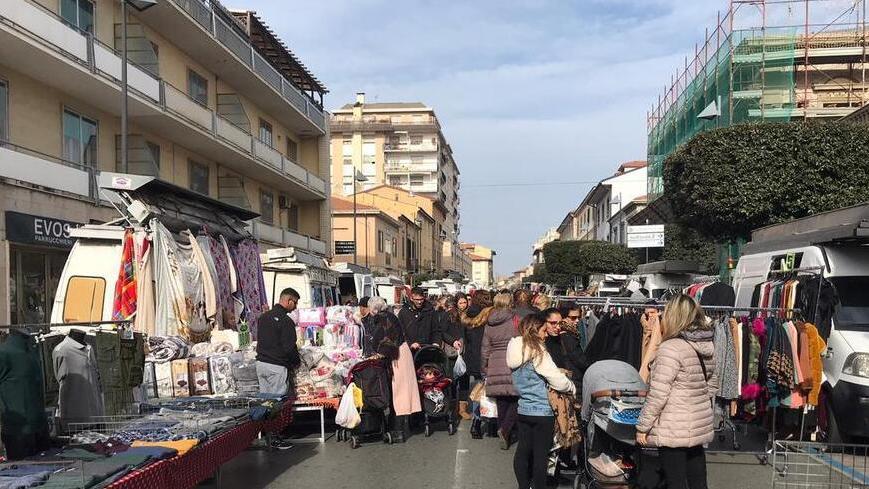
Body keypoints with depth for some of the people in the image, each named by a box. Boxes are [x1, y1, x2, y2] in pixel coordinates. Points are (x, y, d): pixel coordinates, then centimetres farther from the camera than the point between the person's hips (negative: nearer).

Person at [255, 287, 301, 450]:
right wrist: (297, 361, 2)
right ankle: (275, 439, 2)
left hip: (261, 363, 8)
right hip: (277, 367, -8)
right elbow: (289, 348, -16)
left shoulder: (264, 317, 11)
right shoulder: (286, 321, -15)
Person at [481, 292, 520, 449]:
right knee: (516, 399, 3)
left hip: (495, 365, 4)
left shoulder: (489, 323, 10)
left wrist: (485, 366, 23)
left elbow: (485, 348, 14)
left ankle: (505, 436, 16)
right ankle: (505, 429, -15)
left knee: (501, 402, 11)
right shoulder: (515, 319, -3)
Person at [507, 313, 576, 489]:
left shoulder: (516, 349, 5)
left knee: (523, 451, 13)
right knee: (540, 454, 2)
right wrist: (572, 388, 3)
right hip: (542, 411, -7)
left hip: (523, 409, 7)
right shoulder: (538, 352, -17)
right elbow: (557, 380, -16)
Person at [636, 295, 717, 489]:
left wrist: (642, 426, -12)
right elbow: (712, 383, 18)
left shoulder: (670, 348, -18)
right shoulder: (706, 346, 6)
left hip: (674, 431, -8)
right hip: (700, 426, 8)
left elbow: (657, 394, -19)